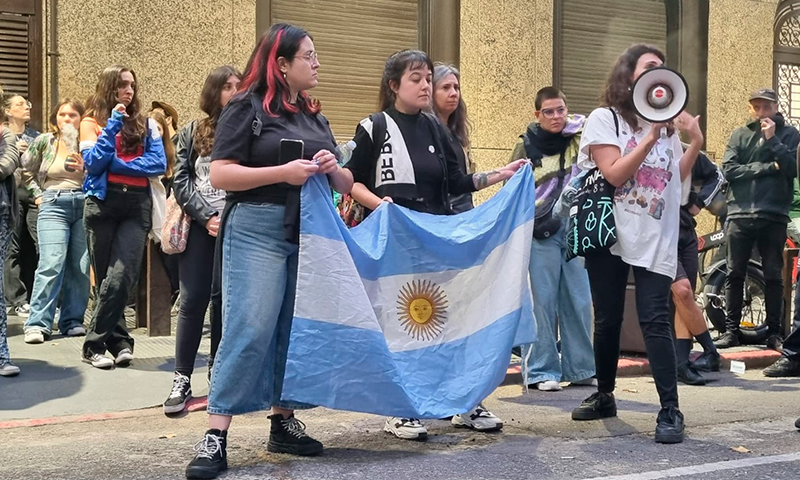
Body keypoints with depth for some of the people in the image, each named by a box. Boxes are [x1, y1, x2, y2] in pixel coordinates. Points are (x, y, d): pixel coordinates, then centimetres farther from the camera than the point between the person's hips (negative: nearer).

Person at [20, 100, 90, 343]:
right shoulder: (44, 142, 7)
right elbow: (26, 171, 19)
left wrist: (85, 168, -16)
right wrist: (38, 195, 10)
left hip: (84, 205, 1)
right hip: (54, 206, -1)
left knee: (80, 267, 0)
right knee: (51, 265, -12)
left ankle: (72, 321, 9)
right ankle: (38, 323, -9)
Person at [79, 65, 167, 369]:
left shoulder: (146, 124, 11)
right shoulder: (92, 122, 6)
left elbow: (159, 164, -1)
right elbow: (93, 163, -8)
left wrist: (116, 163, -7)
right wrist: (113, 125, -10)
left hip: (137, 205, 0)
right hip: (102, 203, 0)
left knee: (121, 278, -12)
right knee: (105, 277, 3)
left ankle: (95, 345, -4)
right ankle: (120, 342, 12)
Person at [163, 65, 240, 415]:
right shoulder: (193, 133, 11)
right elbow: (182, 182, 5)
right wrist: (208, 216, -8)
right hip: (200, 226, 0)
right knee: (193, 300, -3)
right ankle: (182, 379, 2)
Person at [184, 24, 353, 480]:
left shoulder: (316, 117, 18)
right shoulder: (247, 108, -2)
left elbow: (345, 185, 20)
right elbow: (220, 175, -9)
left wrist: (333, 169, -4)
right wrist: (283, 173, -18)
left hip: (309, 234, 7)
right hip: (257, 231, -6)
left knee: (298, 330, 8)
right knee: (249, 330, -12)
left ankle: (284, 421, 19)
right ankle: (216, 436, -8)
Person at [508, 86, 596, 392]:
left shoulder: (581, 139, 6)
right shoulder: (526, 146, 2)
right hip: (541, 233, -3)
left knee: (579, 301, 7)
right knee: (543, 301, -2)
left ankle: (580, 369, 17)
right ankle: (541, 371, 6)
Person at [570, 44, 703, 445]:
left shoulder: (666, 125, 12)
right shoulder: (604, 119, -1)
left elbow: (677, 179, 13)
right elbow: (614, 174, -13)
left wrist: (695, 143, 1)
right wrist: (651, 136, -16)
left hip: (655, 240, 2)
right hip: (610, 236, -2)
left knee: (655, 320, -8)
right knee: (607, 320, 8)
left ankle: (670, 410, -8)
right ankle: (604, 396, 24)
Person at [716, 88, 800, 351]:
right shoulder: (740, 135, 10)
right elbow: (729, 170, -4)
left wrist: (772, 140, -10)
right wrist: (768, 167, -8)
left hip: (774, 215, -1)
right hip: (740, 214, 1)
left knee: (773, 277, 5)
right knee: (734, 275, 2)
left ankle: (774, 332, 11)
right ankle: (731, 330, 9)